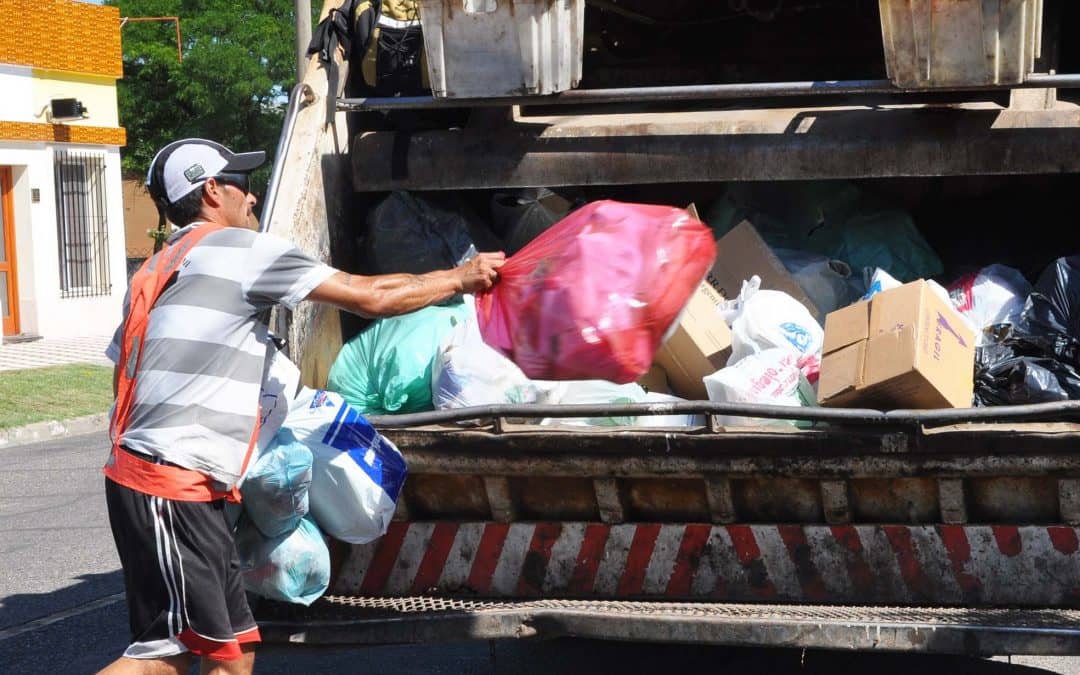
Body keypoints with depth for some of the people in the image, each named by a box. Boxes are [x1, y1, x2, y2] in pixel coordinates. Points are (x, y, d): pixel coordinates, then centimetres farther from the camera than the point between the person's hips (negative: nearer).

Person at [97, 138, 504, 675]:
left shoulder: (156, 271, 22)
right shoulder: (238, 248, -5)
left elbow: (123, 371, 23)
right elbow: (370, 296, -4)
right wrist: (460, 278, 9)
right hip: (173, 487, -10)